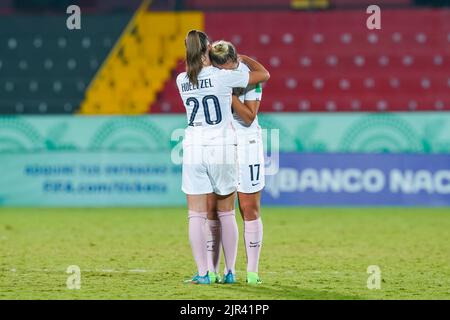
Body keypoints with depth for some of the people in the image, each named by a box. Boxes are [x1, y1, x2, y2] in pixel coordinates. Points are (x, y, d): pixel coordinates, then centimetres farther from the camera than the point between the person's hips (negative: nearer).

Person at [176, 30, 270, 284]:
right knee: (226, 213, 12)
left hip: (193, 150, 2)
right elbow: (264, 74, 1)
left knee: (196, 215, 2)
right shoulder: (223, 76, -9)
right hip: (222, 150, -2)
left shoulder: (182, 80, 2)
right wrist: (243, 58, 16)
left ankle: (203, 273, -2)